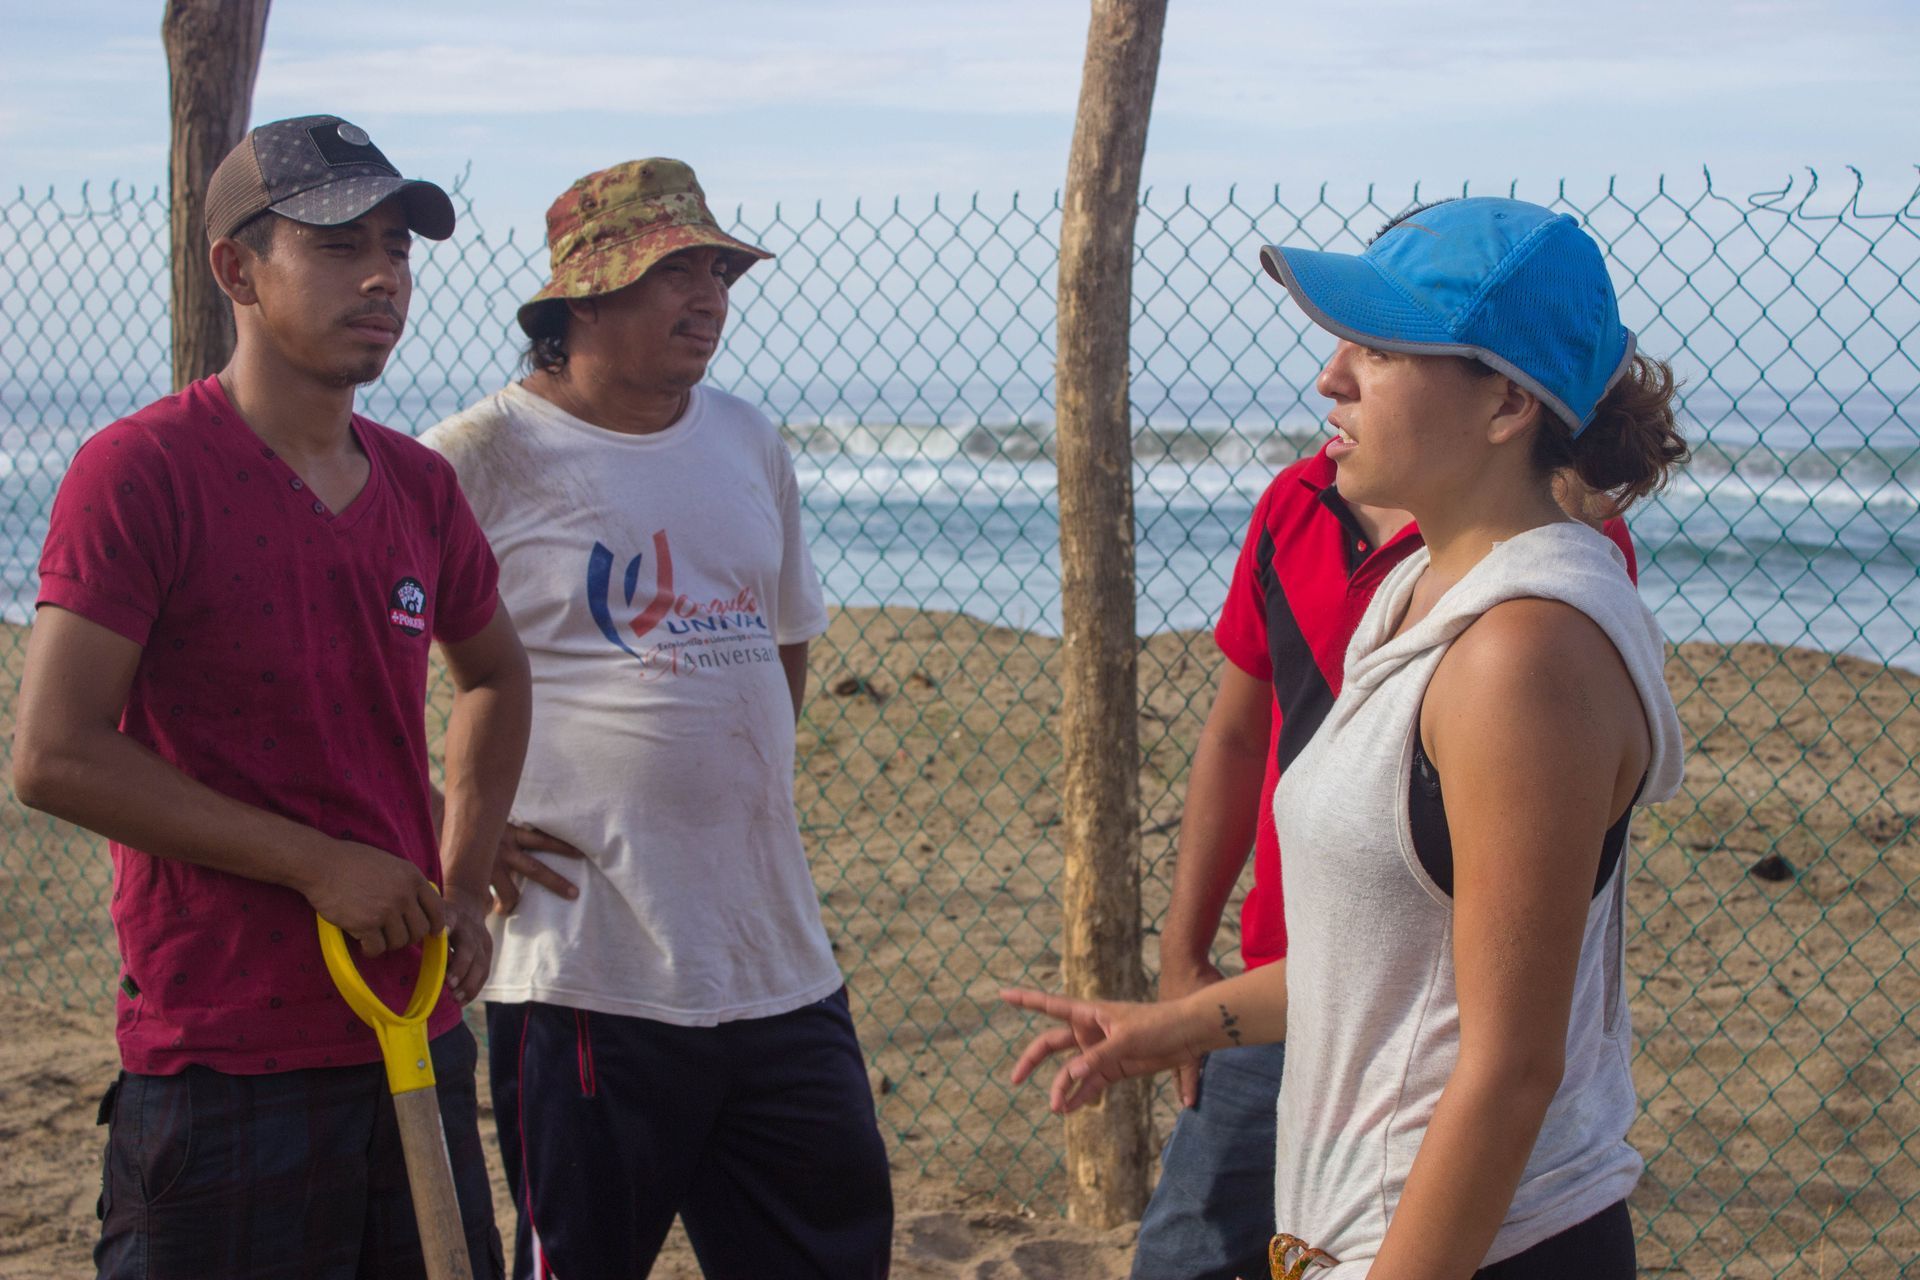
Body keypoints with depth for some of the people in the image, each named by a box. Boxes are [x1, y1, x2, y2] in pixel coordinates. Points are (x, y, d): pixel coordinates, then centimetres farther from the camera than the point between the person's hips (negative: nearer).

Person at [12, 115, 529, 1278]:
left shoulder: (419, 486, 8)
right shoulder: (140, 470, -12)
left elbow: (495, 675, 26)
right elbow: (55, 757, -17)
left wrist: (464, 887, 13)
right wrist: (317, 863, -16)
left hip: (417, 1039, 7)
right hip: (225, 1063, -7)